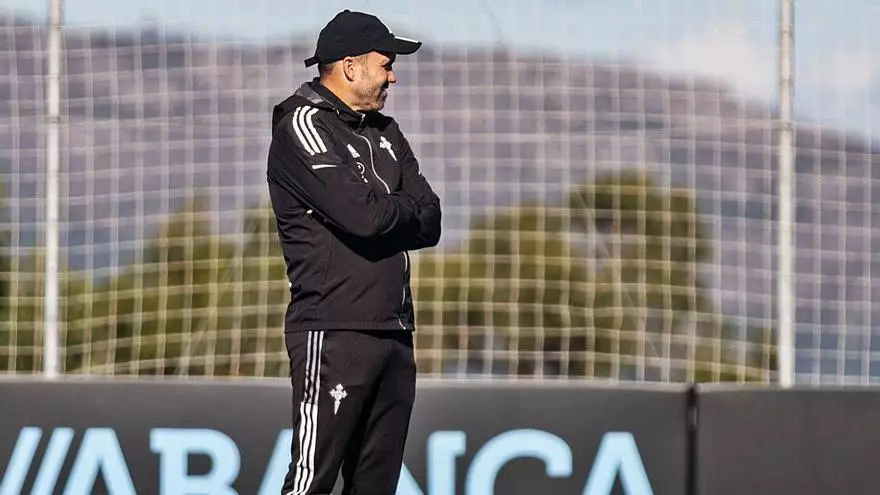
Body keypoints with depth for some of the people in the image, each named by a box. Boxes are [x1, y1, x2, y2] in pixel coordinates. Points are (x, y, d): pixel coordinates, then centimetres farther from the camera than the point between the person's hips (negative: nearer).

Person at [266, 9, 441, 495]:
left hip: (394, 331, 8)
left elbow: (429, 223, 10)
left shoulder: (385, 133, 19)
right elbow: (363, 216, -18)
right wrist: (404, 208, 3)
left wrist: (381, 212, -8)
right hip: (334, 332, -8)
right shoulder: (303, 126, -6)